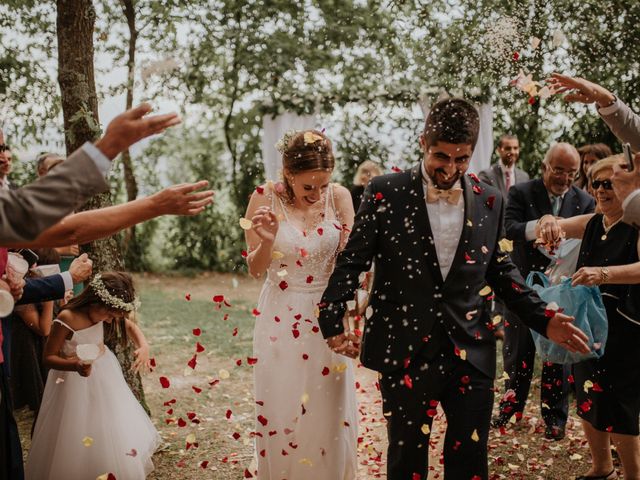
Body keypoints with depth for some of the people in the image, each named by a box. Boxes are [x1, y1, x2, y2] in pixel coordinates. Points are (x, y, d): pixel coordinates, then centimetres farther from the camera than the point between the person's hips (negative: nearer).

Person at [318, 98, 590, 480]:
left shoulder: (490, 201, 5)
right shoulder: (385, 193, -3)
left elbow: (502, 272, 13)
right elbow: (353, 262, -1)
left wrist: (543, 320, 3)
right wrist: (333, 319, -13)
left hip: (471, 353, 2)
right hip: (406, 352, -2)